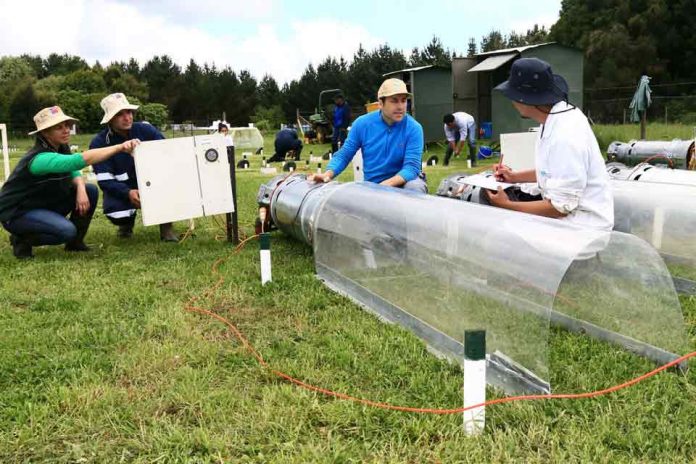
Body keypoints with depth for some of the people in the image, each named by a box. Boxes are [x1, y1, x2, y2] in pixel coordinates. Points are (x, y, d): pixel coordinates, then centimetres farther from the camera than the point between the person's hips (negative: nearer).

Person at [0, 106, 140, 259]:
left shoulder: (62, 148, -4)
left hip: (45, 204, 9)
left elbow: (73, 172, 4)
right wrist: (120, 147, -50)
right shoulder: (41, 159, -31)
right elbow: (83, 159, -44)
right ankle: (22, 240, -4)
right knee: (67, 231, -31)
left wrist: (81, 188, -21)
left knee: (90, 190, -5)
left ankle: (75, 242, 6)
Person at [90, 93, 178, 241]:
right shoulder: (99, 142, -13)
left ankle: (166, 226, -10)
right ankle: (126, 222, 11)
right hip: (121, 189, -1)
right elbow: (104, 180, -17)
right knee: (116, 215, -32)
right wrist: (128, 193, -35)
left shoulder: (145, 130, -9)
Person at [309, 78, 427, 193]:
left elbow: (411, 166, -21)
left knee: (415, 187, -34)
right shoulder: (362, 124, -5)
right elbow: (343, 155, 1)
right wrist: (327, 174, -20)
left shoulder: (414, 128, -13)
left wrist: (386, 185, -38)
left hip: (404, 181, -3)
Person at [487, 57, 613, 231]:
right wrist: (516, 176, 13)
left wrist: (507, 205, -17)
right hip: (567, 205, 9)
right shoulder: (556, 116, -1)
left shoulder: (565, 137, -28)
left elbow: (560, 207, -24)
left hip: (582, 224, -8)